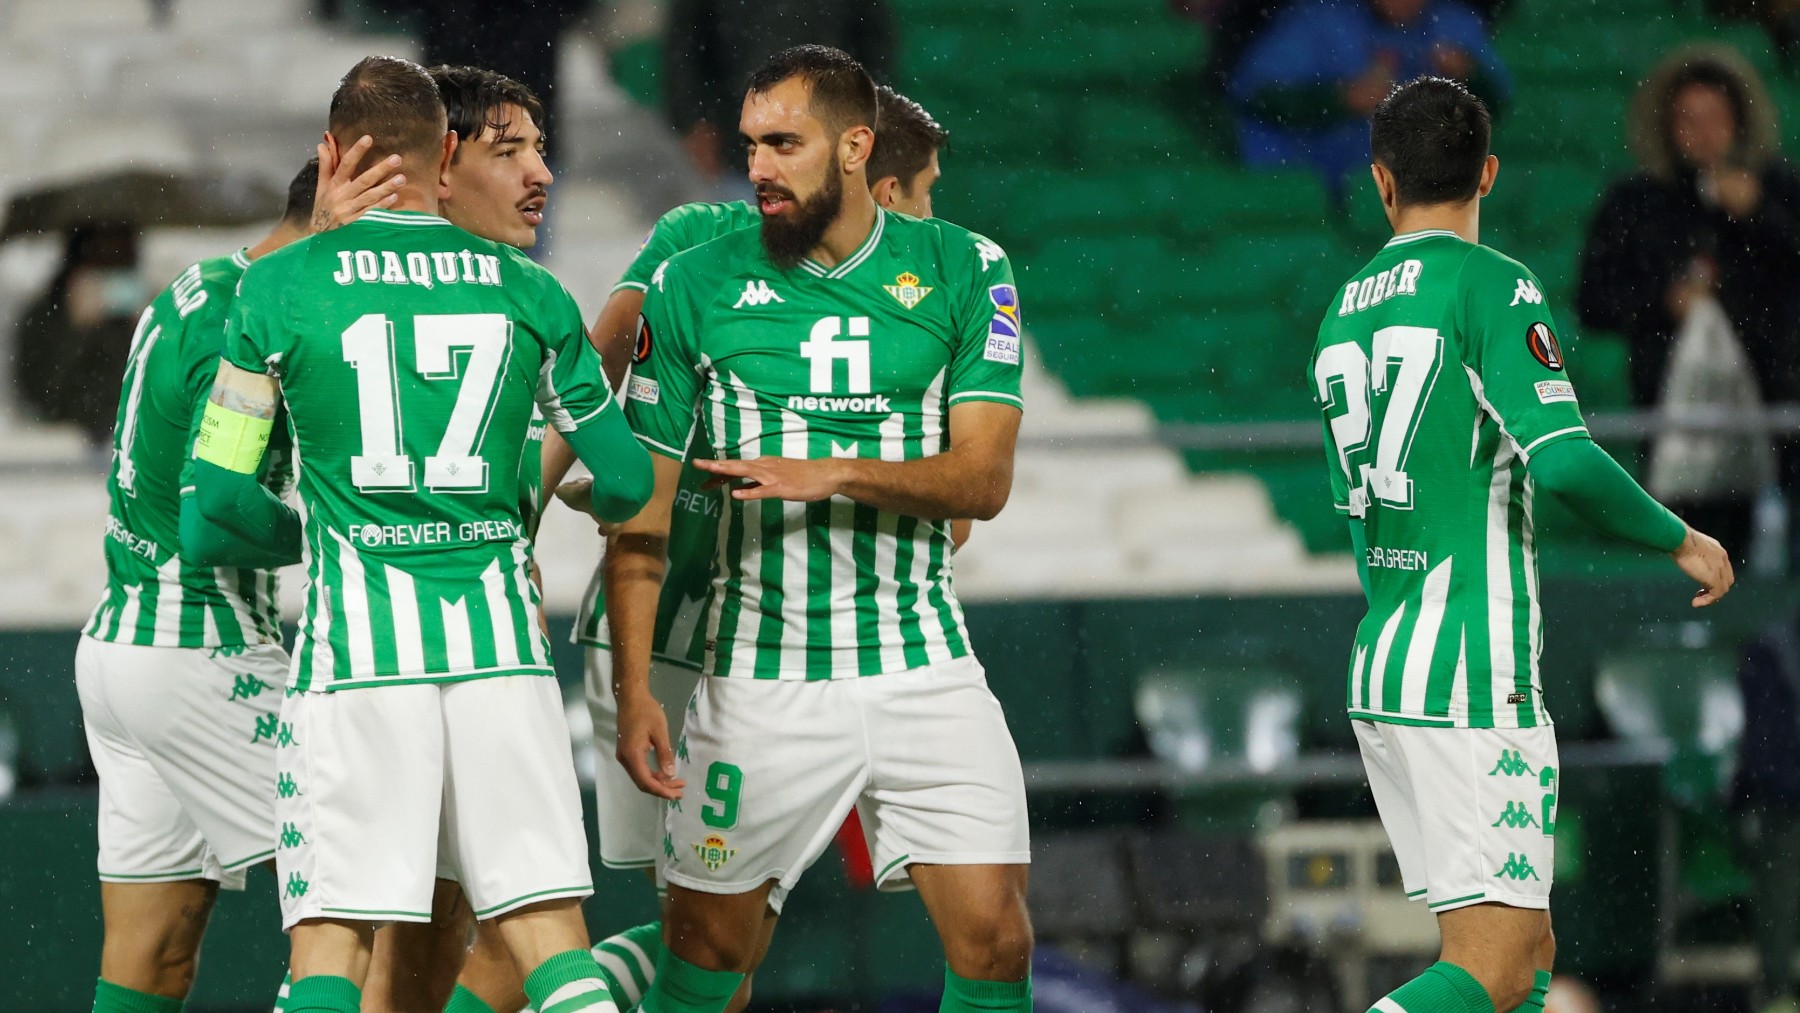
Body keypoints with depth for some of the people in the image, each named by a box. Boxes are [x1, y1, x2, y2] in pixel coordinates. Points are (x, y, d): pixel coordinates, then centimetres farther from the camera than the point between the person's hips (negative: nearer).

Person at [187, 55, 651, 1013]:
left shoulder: (278, 288, 2)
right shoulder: (525, 291, 8)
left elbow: (219, 492, 5)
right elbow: (627, 481, 15)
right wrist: (589, 500, 39)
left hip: (357, 642, -2)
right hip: (499, 639, 2)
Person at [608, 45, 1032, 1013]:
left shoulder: (961, 271, 2)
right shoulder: (695, 288, 1)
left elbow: (983, 478, -6)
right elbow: (641, 510, 2)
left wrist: (833, 474, -21)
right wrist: (633, 690, -5)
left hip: (922, 668, 0)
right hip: (759, 672, 0)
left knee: (992, 935, -8)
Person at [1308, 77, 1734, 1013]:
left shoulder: (1342, 314, 13)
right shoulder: (1489, 285, -8)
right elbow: (1562, 461, -18)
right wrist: (1681, 540, -4)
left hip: (1377, 671, 8)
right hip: (1473, 676, -8)